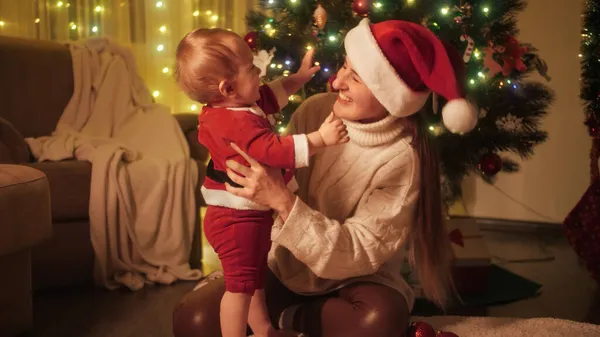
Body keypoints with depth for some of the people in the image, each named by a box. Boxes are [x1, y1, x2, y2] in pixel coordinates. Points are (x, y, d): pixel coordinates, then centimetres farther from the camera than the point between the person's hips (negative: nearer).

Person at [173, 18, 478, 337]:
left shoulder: (401, 158, -22)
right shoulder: (316, 111, -11)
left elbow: (357, 254, -26)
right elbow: (278, 174, 3)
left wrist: (282, 201, -37)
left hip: (351, 279, -3)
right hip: (285, 264, 3)